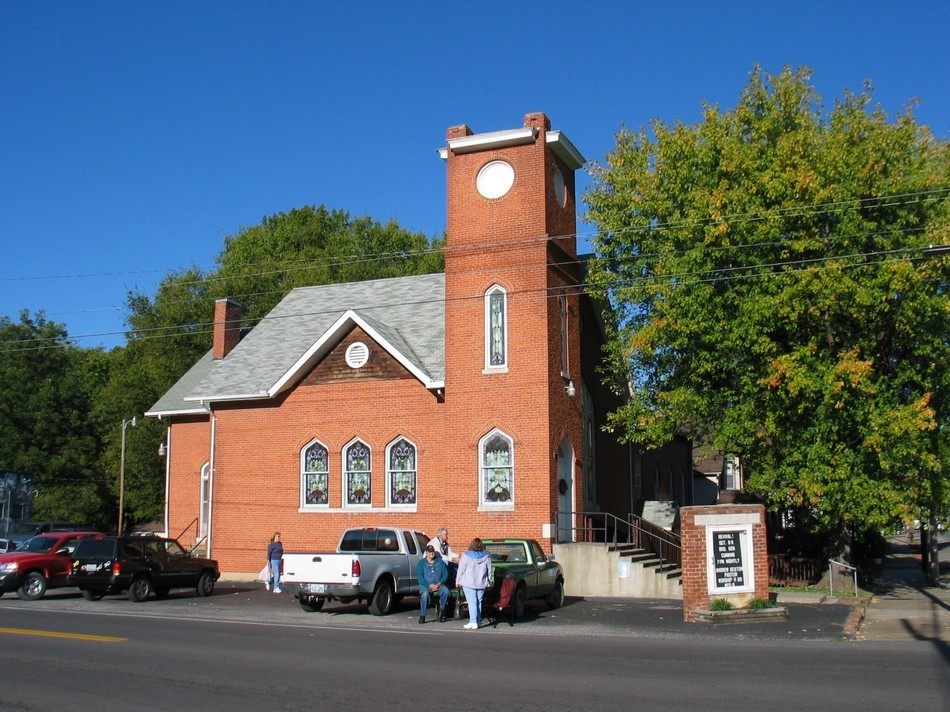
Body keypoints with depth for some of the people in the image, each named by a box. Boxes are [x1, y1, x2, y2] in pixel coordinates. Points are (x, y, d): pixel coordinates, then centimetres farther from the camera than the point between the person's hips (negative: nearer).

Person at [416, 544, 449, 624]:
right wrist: (429, 585, -16)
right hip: (425, 585, -2)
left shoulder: (440, 562, 11)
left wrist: (439, 584, -12)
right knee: (425, 594, -36)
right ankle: (422, 616, -27)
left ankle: (441, 611, -13)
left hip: (438, 584, 2)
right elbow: (420, 577, -3)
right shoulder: (421, 563, 5)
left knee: (446, 591, -30)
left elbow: (445, 574, 5)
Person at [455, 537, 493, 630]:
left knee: (472, 602, -6)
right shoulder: (486, 557, 3)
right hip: (481, 584, 4)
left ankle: (473, 623, -12)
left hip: (469, 584, -4)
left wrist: (458, 581, 5)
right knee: (479, 603, 13)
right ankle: (477, 621, 18)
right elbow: (489, 571, 8)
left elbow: (461, 569, -5)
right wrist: (488, 583, 17)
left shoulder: (466, 556, -7)